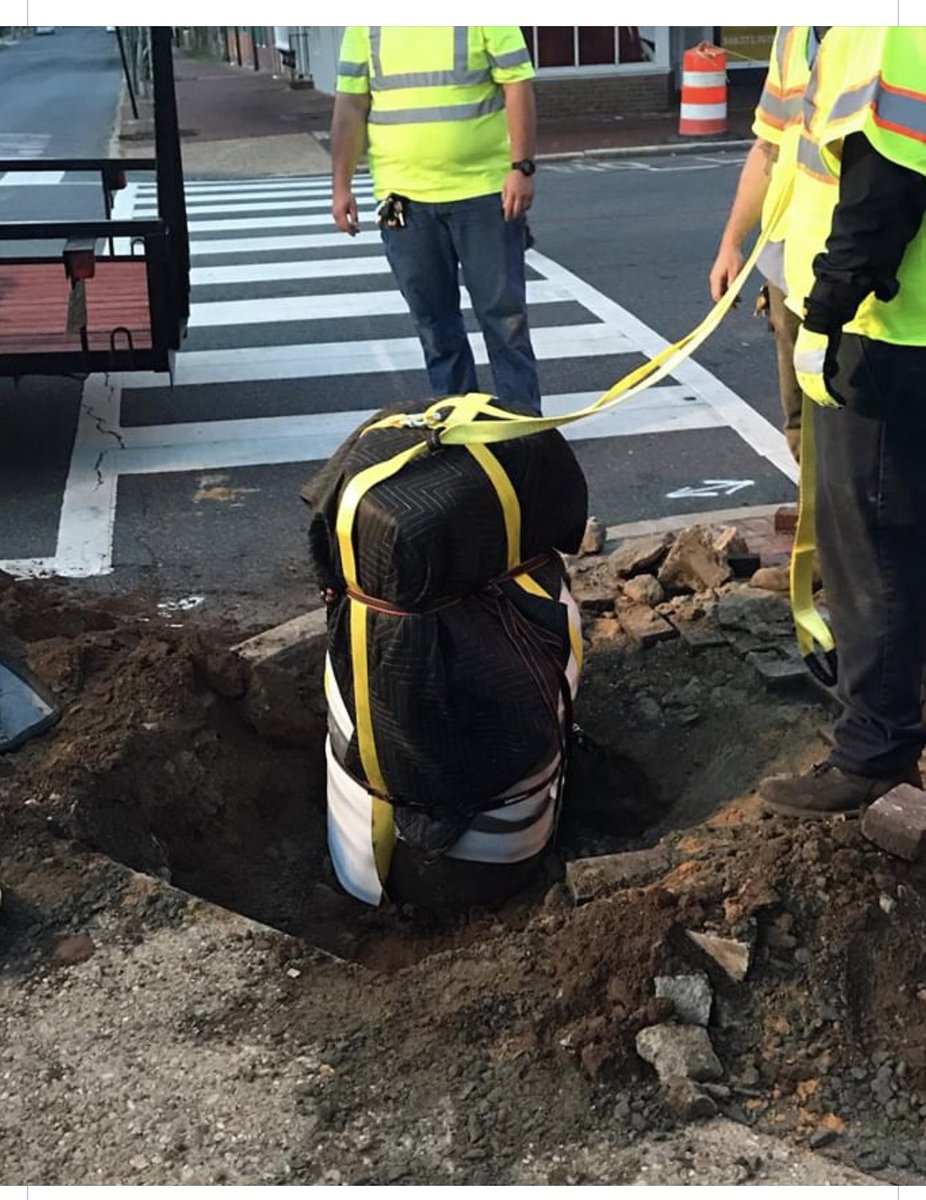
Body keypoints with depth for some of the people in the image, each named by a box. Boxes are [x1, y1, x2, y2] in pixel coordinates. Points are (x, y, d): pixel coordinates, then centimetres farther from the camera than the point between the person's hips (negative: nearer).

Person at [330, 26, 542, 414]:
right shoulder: (366, 26, 8)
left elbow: (517, 86, -4)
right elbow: (350, 105, 7)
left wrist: (522, 168, -12)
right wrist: (341, 186, 2)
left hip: (484, 191, -2)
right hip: (404, 196, 3)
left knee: (504, 312, 2)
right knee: (433, 319, 8)